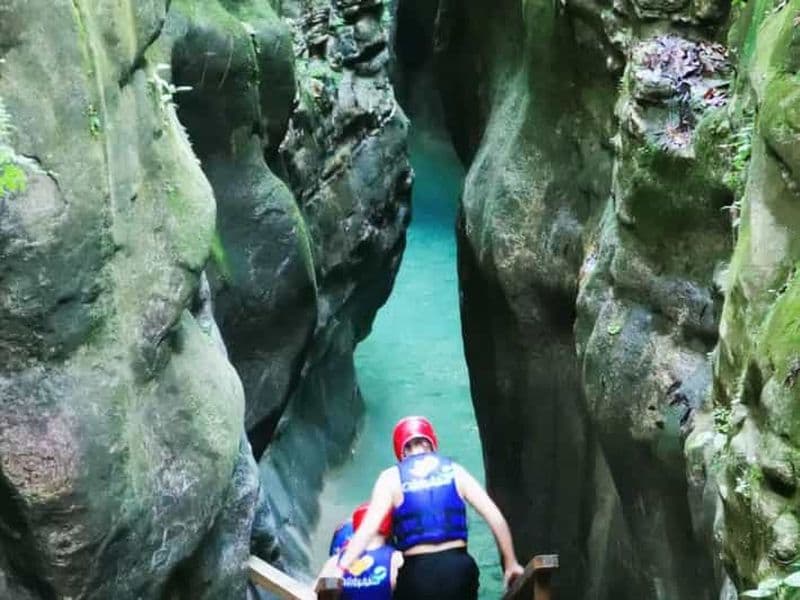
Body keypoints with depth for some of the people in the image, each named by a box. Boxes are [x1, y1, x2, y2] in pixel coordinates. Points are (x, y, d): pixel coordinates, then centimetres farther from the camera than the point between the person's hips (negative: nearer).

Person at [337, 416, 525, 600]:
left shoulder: (391, 478, 4)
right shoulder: (455, 471, 9)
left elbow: (368, 528, -7)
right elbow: (495, 517, 4)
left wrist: (340, 569, -8)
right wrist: (511, 563, 10)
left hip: (417, 572, -2)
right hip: (458, 567, 2)